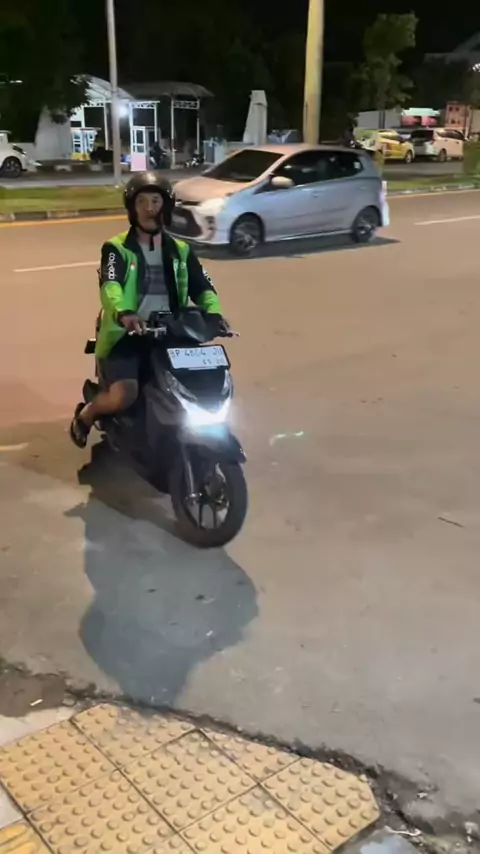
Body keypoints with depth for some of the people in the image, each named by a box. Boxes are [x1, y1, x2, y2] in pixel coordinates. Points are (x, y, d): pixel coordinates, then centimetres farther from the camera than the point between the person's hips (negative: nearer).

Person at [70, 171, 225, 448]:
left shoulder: (180, 251, 15)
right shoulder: (116, 248, 1)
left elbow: (203, 287, 3)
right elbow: (110, 285, -18)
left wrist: (214, 313, -21)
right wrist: (123, 314, -41)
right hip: (126, 335, -4)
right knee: (124, 396, -28)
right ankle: (87, 413, 9)